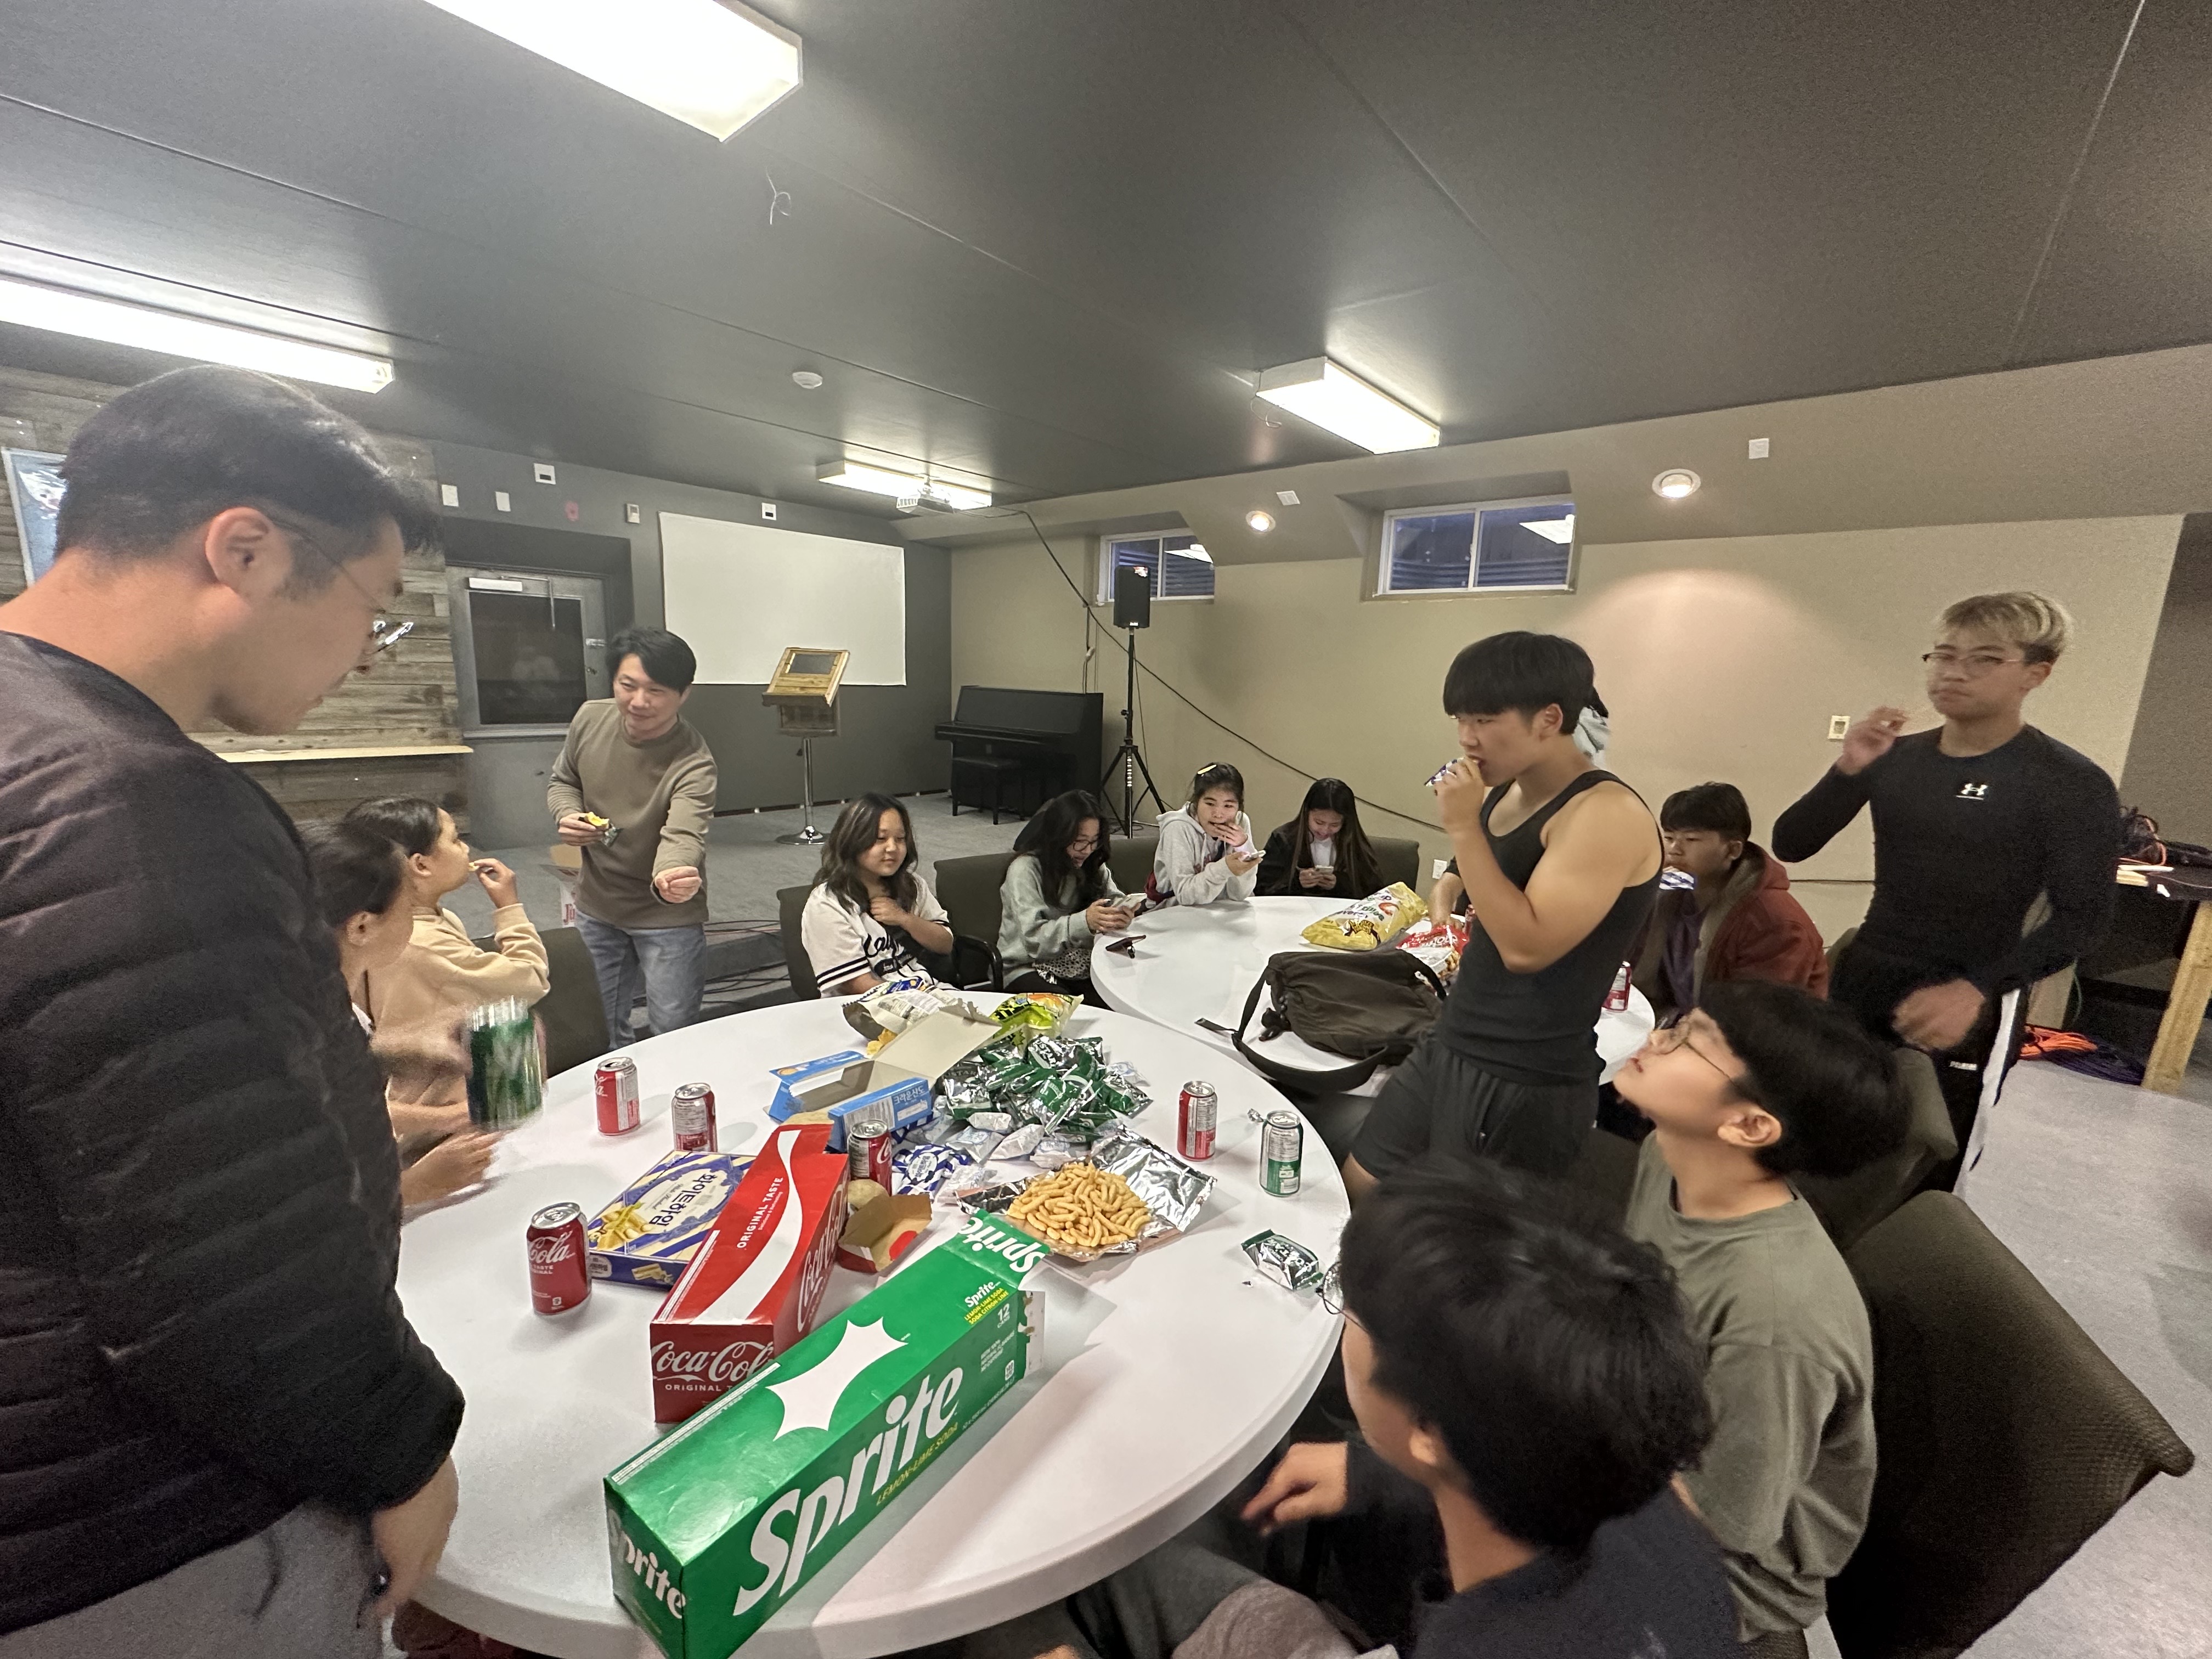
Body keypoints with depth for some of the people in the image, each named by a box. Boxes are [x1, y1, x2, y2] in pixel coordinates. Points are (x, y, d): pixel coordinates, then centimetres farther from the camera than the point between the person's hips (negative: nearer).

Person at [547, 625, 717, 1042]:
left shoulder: (693, 764, -28)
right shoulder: (590, 718, -10)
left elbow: (683, 836, -42)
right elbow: (563, 783, 7)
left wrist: (670, 876, -65)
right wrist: (567, 815, -15)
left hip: (667, 916, -5)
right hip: (596, 905, 5)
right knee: (599, 1034, 22)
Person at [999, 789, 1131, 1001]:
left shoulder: (1093, 865, 9)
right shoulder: (1025, 869, -13)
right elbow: (1034, 938, -21)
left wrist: (1121, 914, -21)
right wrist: (1085, 922, -36)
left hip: (1081, 965, 5)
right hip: (1029, 968, -5)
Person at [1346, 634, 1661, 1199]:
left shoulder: (1606, 814, -19)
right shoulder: (1507, 794, 7)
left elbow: (1526, 948, -27)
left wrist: (1463, 829, -24)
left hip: (1523, 1084, -8)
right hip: (1448, 1046, 8)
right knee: (1356, 1190, 16)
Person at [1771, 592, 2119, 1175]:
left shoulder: (2072, 784, -8)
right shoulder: (1894, 758, 2)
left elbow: (2083, 916, -10)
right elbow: (1790, 846, -3)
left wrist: (1977, 990, -25)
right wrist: (1848, 770, -19)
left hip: (1966, 1007, -3)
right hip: (1861, 983, 4)